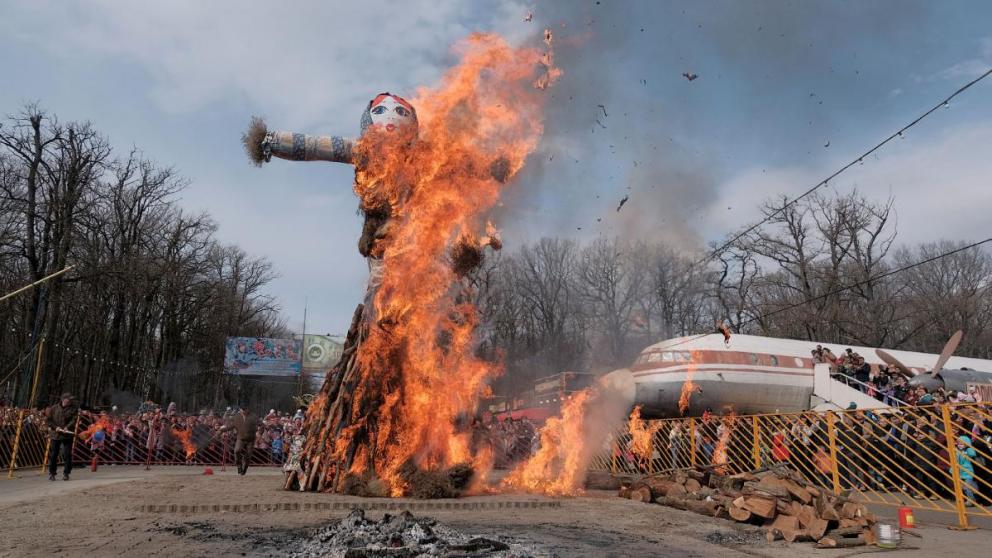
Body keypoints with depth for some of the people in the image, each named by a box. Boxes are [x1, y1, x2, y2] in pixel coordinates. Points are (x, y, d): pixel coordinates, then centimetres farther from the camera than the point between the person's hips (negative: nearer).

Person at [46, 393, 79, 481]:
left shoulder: (73, 409, 2)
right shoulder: (54, 408, 6)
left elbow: (74, 420, -9)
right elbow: (49, 419, 5)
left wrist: (67, 427, -24)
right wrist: (55, 427, -10)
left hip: (68, 435, -2)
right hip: (55, 434, 2)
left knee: (67, 454, -3)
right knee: (53, 454, 6)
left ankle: (66, 473, 6)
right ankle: (51, 473, 19)